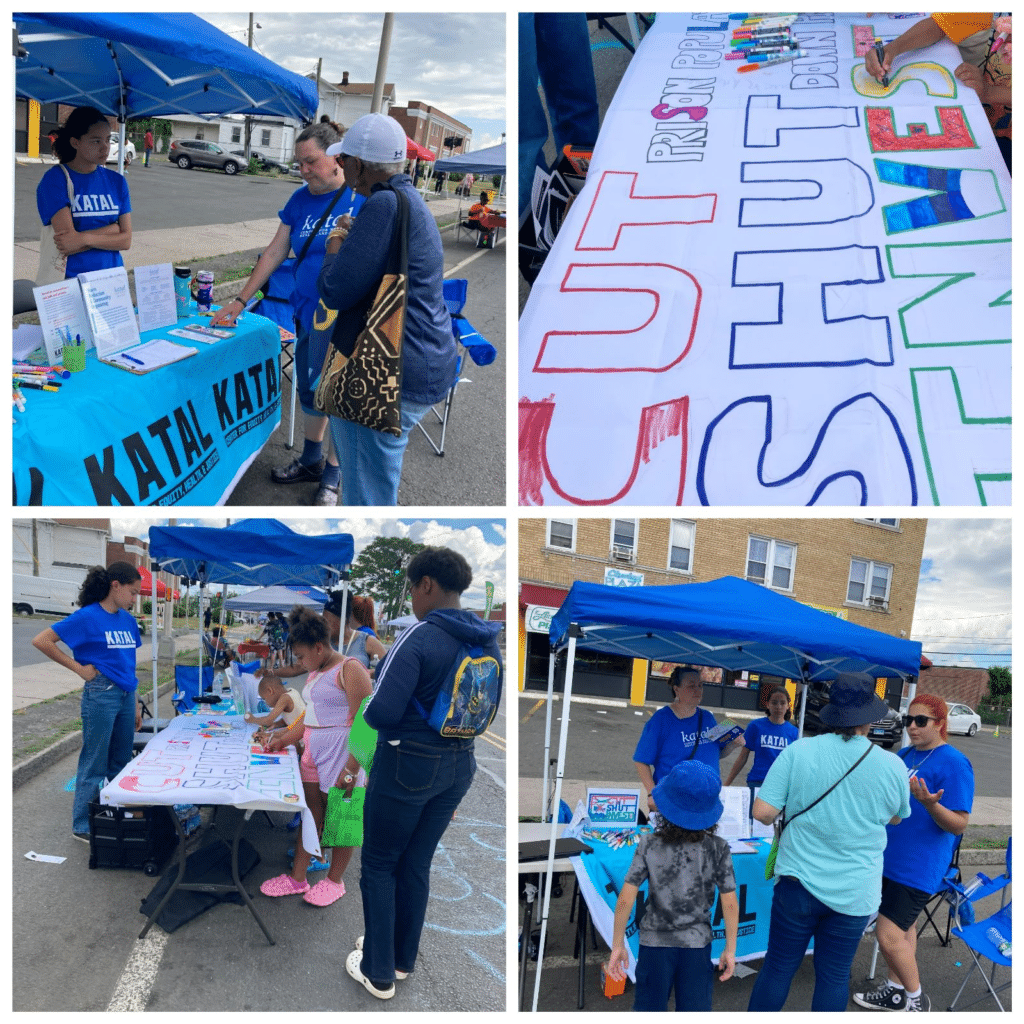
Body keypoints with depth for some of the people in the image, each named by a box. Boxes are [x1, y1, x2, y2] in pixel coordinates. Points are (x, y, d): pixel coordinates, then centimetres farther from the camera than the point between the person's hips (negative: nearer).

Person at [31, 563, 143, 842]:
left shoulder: (128, 620, 9)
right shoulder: (88, 617, -11)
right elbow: (41, 641, -14)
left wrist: (135, 704, 17)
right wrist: (79, 668, -12)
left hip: (125, 696, 7)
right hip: (101, 695, -7)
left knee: (121, 763, 16)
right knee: (94, 765, 3)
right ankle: (83, 827, 17)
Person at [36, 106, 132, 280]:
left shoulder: (117, 181, 8)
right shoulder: (54, 179, -5)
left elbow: (126, 240, -1)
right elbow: (67, 246, -15)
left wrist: (85, 238, -15)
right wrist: (113, 228, -9)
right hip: (70, 277, -3)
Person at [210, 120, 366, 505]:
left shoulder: (363, 195, -7)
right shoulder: (300, 199, 10)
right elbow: (274, 253, 12)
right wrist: (240, 300, 11)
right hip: (309, 314, 6)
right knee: (310, 390, 16)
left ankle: (332, 476, 18)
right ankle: (311, 460, 35)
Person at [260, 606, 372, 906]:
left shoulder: (349, 670, -15)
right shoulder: (315, 674, 15)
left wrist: (351, 769, -22)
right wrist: (285, 740, 19)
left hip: (341, 753, -8)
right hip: (313, 752, 8)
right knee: (310, 816, 13)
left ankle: (334, 881, 21)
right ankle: (297, 879, 23)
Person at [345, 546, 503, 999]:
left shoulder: (420, 637, -23)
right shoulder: (487, 641, 0)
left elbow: (381, 712, -24)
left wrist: (368, 710, -3)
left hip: (407, 765, -7)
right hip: (459, 765, 7)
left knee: (379, 865, 14)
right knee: (416, 865, 22)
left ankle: (378, 972, 24)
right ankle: (402, 958, 37)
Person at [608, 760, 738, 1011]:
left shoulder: (649, 845, -12)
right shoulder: (718, 849, -10)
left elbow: (625, 900, -12)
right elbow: (730, 904, -7)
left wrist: (617, 945, -1)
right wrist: (730, 949, 7)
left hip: (654, 944, 0)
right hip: (697, 945, 0)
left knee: (650, 1009, 15)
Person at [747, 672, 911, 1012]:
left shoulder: (798, 752, -13)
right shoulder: (892, 766, -8)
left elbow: (762, 812, -14)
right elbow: (897, 818, 11)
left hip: (799, 881, -1)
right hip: (856, 892, 1)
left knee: (777, 969, 13)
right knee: (834, 977, 15)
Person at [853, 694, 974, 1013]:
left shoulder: (954, 763, -17)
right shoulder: (904, 755, 7)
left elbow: (959, 824, -20)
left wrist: (930, 804, -36)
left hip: (918, 867, -8)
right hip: (890, 858, 8)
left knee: (889, 935, -5)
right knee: (902, 926, 20)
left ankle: (916, 1000, 16)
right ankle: (895, 991, 34)